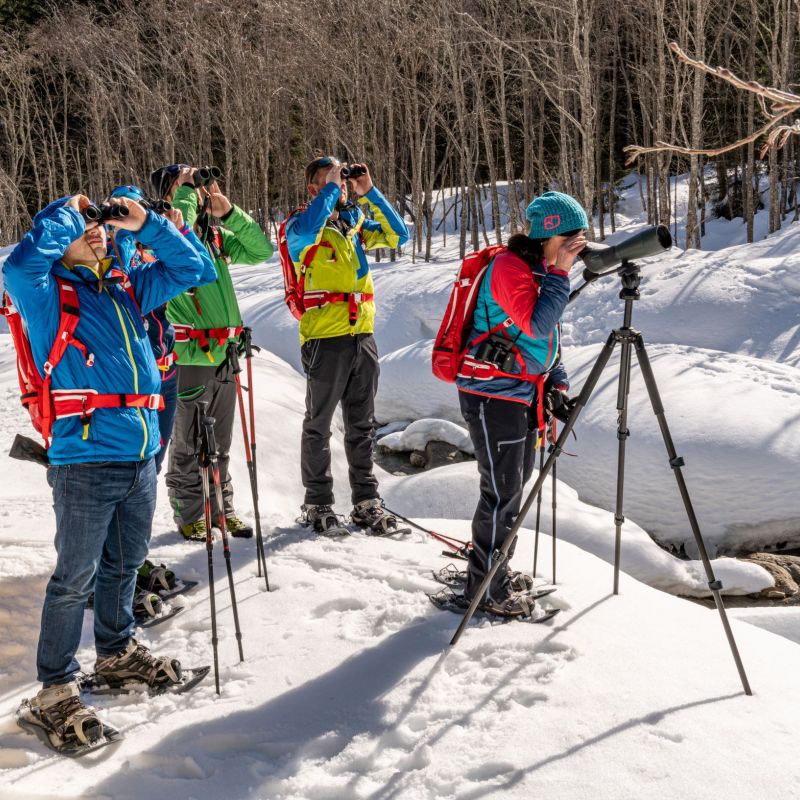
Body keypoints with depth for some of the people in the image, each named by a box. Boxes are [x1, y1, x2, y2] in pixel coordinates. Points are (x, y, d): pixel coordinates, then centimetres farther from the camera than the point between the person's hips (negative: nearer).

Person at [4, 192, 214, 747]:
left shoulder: (126, 288, 14)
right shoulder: (48, 292, -3)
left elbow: (190, 269, 20)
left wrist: (146, 224, 7)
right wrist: (65, 213, -12)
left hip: (141, 456, 6)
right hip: (85, 459, -6)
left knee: (125, 564, 21)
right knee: (75, 578, 1)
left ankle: (117, 653, 41)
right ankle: (56, 690, 15)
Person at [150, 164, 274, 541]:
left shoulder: (214, 234, 12)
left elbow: (260, 251, 10)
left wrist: (229, 212, 0)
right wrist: (187, 192, -15)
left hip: (225, 354, 6)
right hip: (189, 355, -6)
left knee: (220, 443, 16)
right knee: (189, 445, 4)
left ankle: (221, 509, 27)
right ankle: (189, 515, 17)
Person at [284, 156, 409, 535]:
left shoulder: (356, 222, 13)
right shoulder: (301, 225, -4)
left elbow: (398, 235, 6)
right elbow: (306, 230, -27)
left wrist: (369, 192, -1)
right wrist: (332, 187, -17)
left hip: (362, 336, 6)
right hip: (325, 338, -5)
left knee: (362, 425, 12)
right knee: (319, 425, 6)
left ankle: (366, 501, 20)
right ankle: (317, 503, 16)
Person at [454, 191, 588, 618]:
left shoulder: (539, 269, 12)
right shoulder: (510, 266, -17)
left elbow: (547, 335, 21)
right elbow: (536, 325, -29)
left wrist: (556, 382, 11)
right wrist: (559, 272, -24)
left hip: (522, 392, 10)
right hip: (491, 394, -10)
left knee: (515, 485, 17)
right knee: (502, 492, -5)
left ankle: (494, 571, 31)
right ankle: (486, 588, 8)